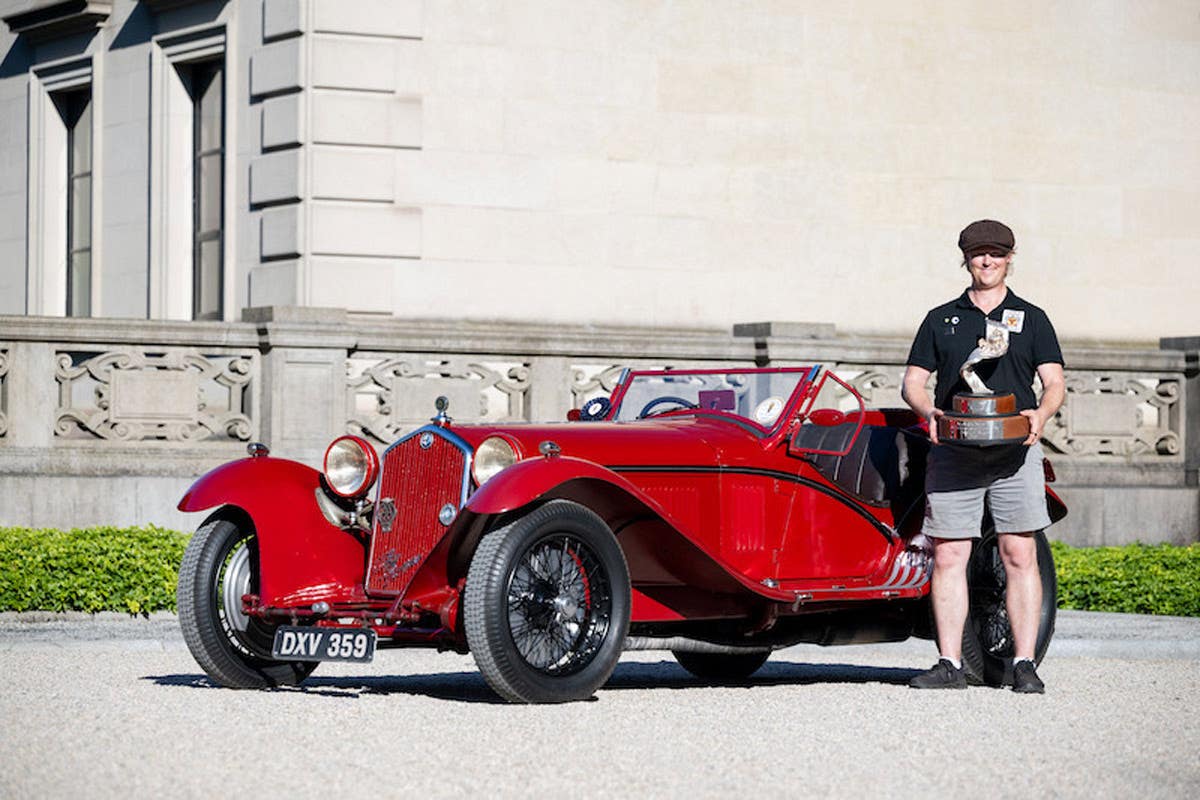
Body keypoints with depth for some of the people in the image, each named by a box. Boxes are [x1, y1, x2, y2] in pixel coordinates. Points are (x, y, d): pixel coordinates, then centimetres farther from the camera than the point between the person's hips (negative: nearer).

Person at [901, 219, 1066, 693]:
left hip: (1015, 452, -1)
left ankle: (1024, 666, -4)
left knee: (1020, 556, -6)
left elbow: (1054, 382, 6)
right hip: (953, 453, 1)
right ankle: (949, 665, 1)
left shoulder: (1031, 319, 13)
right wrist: (929, 412, -10)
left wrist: (1040, 414, -15)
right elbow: (913, 382, 12)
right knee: (948, 557, -3)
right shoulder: (941, 320, 15)